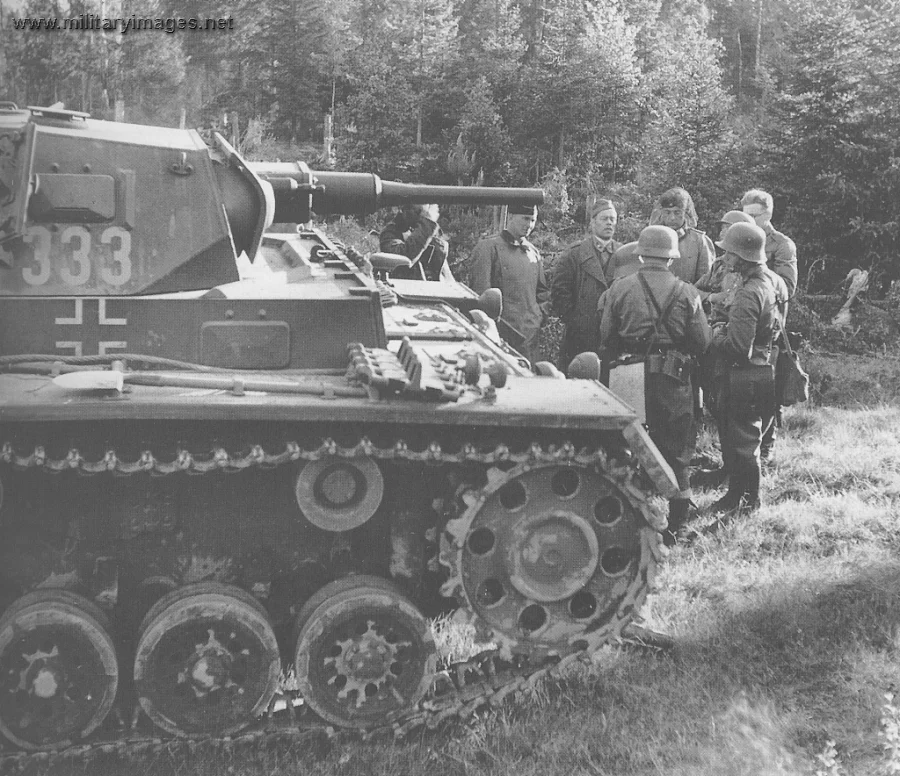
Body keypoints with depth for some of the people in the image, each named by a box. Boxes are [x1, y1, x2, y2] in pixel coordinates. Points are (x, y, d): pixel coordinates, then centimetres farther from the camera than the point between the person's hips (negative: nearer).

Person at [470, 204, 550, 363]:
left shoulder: (533, 252, 18)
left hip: (530, 332, 6)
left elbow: (543, 291, 25)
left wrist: (540, 315, 10)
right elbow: (480, 291, -7)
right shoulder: (488, 247, -2)